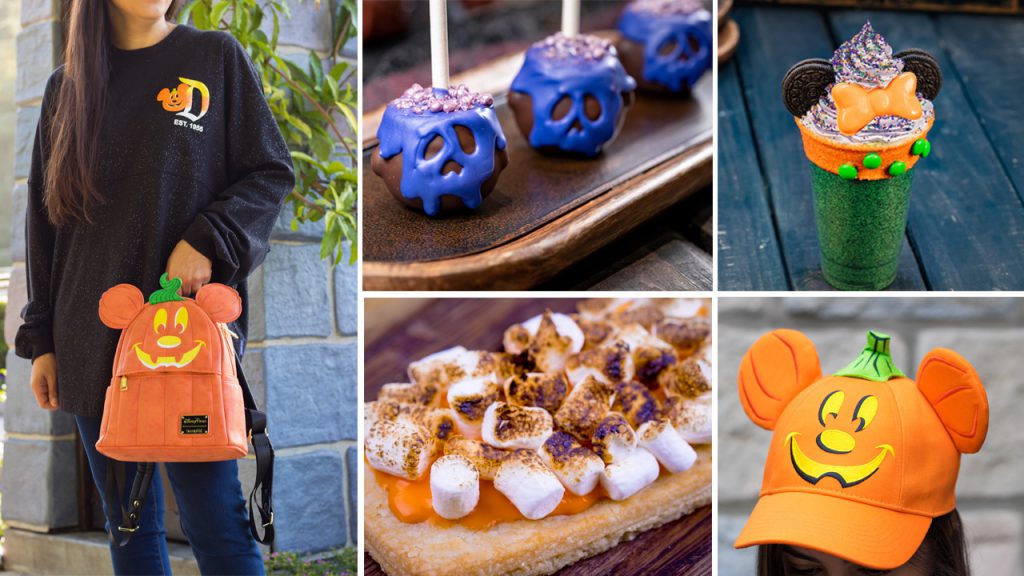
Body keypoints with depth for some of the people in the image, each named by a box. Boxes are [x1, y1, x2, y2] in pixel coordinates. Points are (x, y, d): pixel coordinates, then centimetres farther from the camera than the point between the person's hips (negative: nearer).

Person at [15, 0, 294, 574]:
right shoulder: (66, 88, 12)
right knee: (129, 526, 11)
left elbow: (271, 173, 2)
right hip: (93, 341, 4)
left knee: (216, 523, -4)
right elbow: (45, 222, 14)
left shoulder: (217, 58, 4)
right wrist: (42, 338, 10)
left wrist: (209, 239, -15)